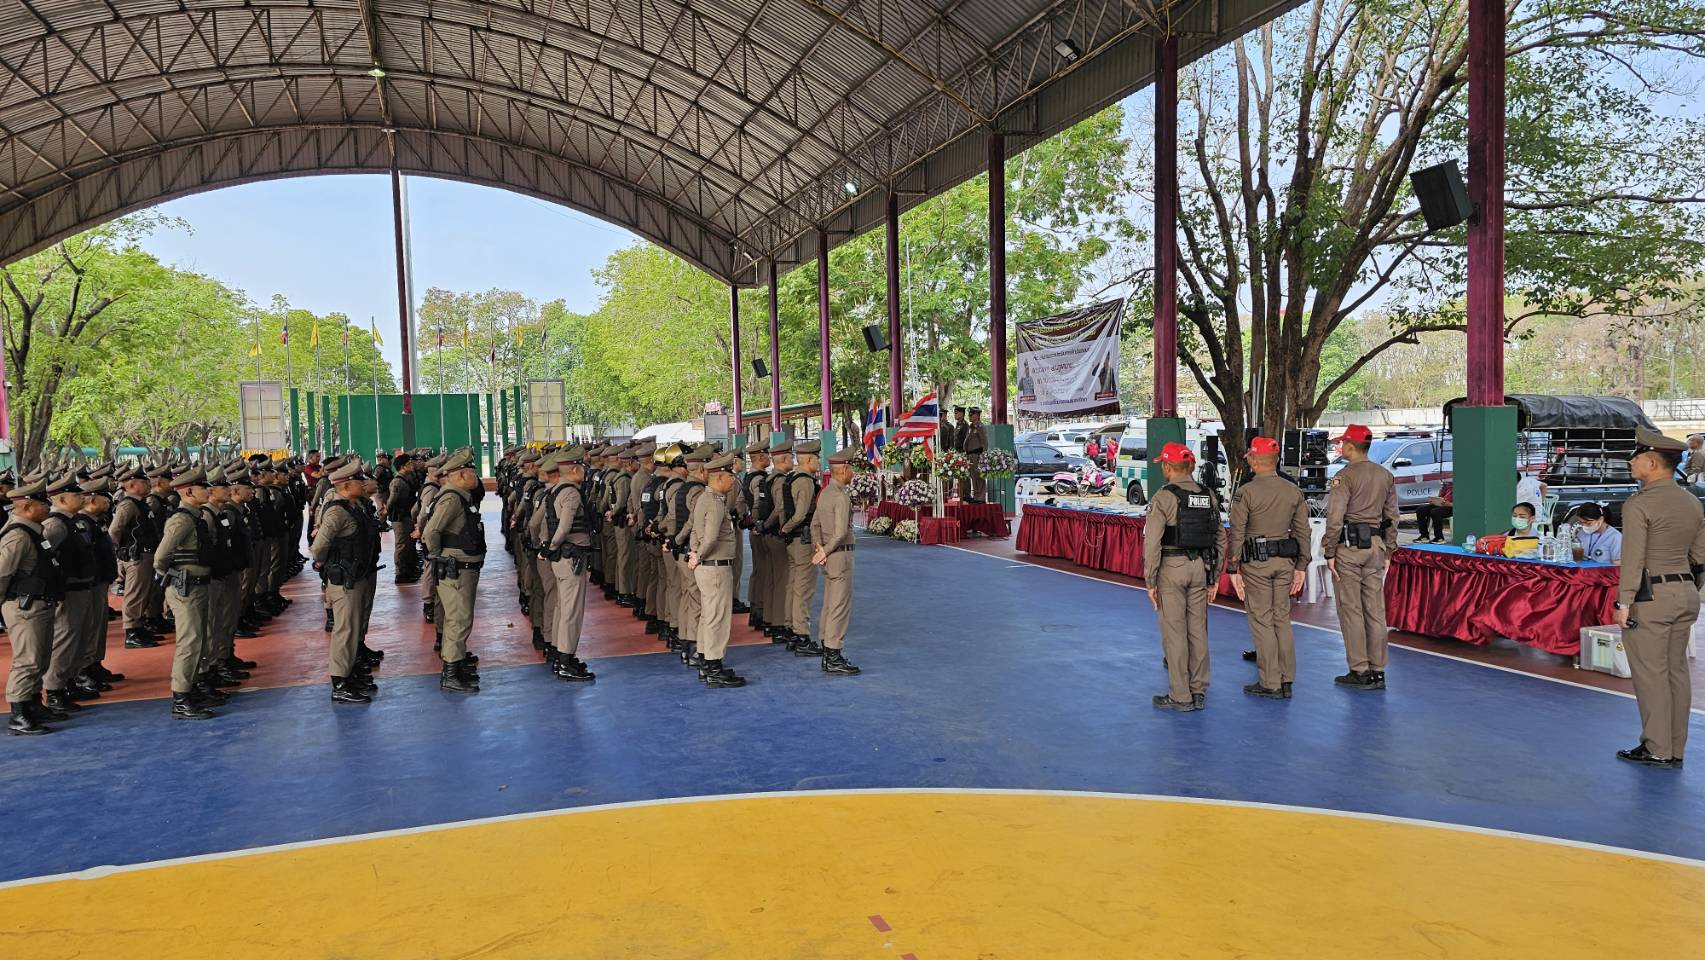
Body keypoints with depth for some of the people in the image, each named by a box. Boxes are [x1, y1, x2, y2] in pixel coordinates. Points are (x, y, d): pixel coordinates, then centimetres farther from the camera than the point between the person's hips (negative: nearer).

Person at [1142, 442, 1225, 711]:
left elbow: (1152, 542, -15)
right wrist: (1214, 575, 18)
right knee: (1198, 630, 12)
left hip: (1172, 567, -6)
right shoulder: (1209, 496, 7)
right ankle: (1198, 692, 20)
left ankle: (1180, 696, 5)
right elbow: (1220, 539, 11)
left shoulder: (1164, 497, -11)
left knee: (1174, 632, 1)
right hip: (1200, 567, 6)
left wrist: (1150, 581, -9)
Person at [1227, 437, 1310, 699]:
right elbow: (1302, 532, 6)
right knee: (1282, 619, 13)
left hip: (1256, 562, -5)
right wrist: (1301, 567, 12)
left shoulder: (1246, 492, -11)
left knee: (1262, 621, 2)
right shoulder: (1294, 491, 4)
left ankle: (1270, 684, 7)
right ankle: (1286, 682, 18)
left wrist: (1234, 569, -7)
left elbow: (1236, 535, -12)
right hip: (1285, 561, 5)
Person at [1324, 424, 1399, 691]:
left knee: (1351, 609, 0)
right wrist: (1388, 550, 17)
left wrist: (1330, 553, -9)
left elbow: (1335, 519, -15)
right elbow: (1392, 516, 12)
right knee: (1375, 609, 9)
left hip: (1349, 546, -6)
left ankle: (1360, 671, 2)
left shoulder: (1344, 477, -11)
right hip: (1376, 546, 6)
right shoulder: (1386, 476, 10)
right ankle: (1377, 671, 13)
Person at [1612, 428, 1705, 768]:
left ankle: (1656, 749, 4)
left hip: (1650, 596, -8)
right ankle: (1676, 750, 18)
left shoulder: (1639, 504, -14)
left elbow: (1632, 557, -17)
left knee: (1651, 673, -1)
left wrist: (1624, 602, -15)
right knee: (1676, 670, 12)